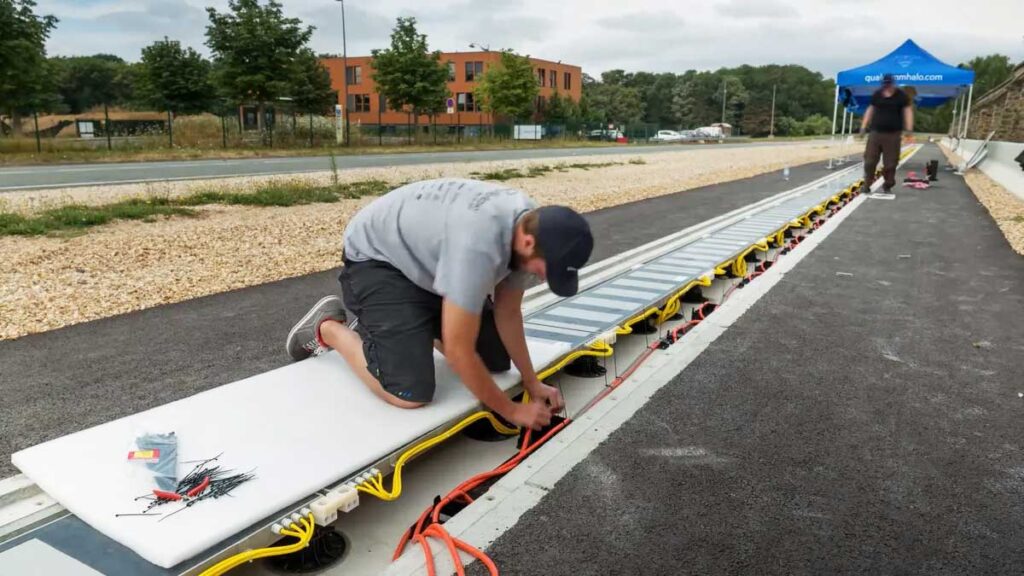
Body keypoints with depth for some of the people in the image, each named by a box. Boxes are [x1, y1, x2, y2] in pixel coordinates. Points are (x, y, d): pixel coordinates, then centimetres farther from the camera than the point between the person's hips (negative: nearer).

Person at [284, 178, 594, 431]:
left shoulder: (532, 226, -14)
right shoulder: (479, 244, -41)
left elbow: (507, 311, -1)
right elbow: (458, 349, -32)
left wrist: (532, 383, -1)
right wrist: (511, 410, -20)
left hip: (428, 256, 8)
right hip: (376, 257, -8)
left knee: (497, 360, 7)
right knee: (410, 394, -21)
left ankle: (413, 322, 26)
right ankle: (326, 328, 4)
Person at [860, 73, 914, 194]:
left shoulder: (901, 96, 1)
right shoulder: (877, 95, 8)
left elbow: (908, 111, -1)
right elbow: (870, 110, 15)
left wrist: (909, 130, -10)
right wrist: (863, 127, 9)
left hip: (892, 134, -2)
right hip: (875, 133, 2)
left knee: (890, 163, 0)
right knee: (869, 161, -2)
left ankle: (887, 186, 14)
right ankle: (867, 184, 9)